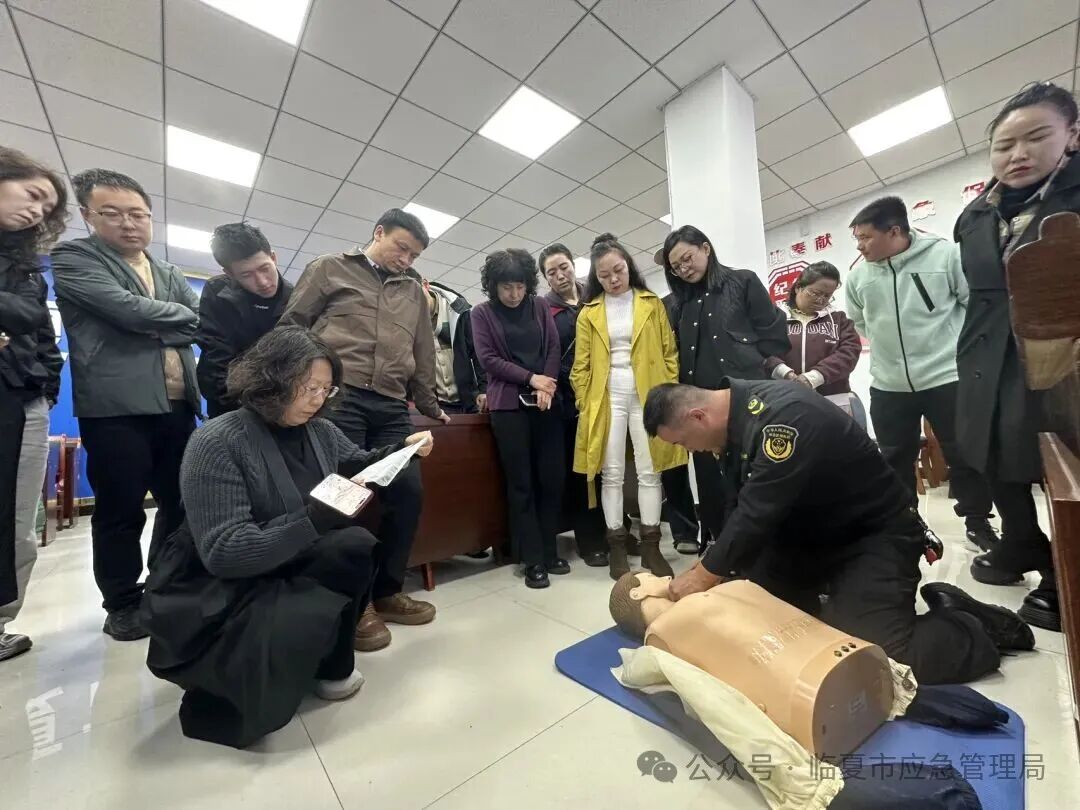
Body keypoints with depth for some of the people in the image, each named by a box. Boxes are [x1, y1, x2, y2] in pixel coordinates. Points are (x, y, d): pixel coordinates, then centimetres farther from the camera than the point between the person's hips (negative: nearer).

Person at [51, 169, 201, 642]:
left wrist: (156, 328, -10)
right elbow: (128, 309, -13)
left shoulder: (170, 275, 19)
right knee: (121, 512, 3)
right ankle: (123, 603, 21)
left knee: (180, 504, 11)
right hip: (116, 407, -4)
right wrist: (185, 317, -1)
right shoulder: (73, 258, 3)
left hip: (177, 407, 5)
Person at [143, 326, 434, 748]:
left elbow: (359, 467, 16)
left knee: (357, 547, -20)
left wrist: (401, 450, -4)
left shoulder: (320, 431, -2)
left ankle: (328, 664, 7)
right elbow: (222, 551, -27)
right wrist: (311, 522, -38)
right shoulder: (217, 443, -23)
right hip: (218, 592, -6)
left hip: (291, 571, 6)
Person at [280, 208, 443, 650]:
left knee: (408, 493, -1)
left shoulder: (413, 292, 24)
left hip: (391, 407, 4)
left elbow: (423, 354, 23)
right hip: (337, 399, -4)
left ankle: (386, 591, 17)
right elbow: (292, 326, 9)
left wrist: (430, 407, 23)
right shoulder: (329, 269, 14)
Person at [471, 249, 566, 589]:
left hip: (546, 401, 3)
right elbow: (488, 359, -2)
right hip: (508, 404, -2)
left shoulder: (540, 306, 12)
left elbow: (554, 348, 6)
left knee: (551, 478, 3)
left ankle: (549, 551, 19)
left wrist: (546, 387, -9)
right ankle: (533, 560, 10)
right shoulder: (482, 312, 5)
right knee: (520, 483, 0)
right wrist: (530, 378, -9)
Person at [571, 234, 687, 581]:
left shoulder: (652, 303, 8)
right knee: (612, 473, 3)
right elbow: (581, 364, 5)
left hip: (646, 393, 0)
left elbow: (669, 353, 5)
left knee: (649, 471, 4)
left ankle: (651, 546, 16)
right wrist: (585, 404, -2)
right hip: (607, 396, 0)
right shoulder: (589, 312, 8)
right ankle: (616, 546, 14)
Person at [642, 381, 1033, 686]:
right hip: (811, 533, 8)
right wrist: (713, 569, -6)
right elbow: (737, 509, -1)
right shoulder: (737, 417, -4)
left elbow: (756, 515, -31)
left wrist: (704, 576, -19)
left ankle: (977, 629, 11)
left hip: (877, 536, -7)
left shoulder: (783, 418, -32)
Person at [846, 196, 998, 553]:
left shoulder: (947, 255, -8)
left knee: (966, 455, 10)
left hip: (947, 377, -2)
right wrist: (887, 346, 9)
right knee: (894, 460, 13)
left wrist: (954, 344, 1)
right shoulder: (858, 276, 0)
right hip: (887, 385, 3)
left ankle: (977, 522, 31)